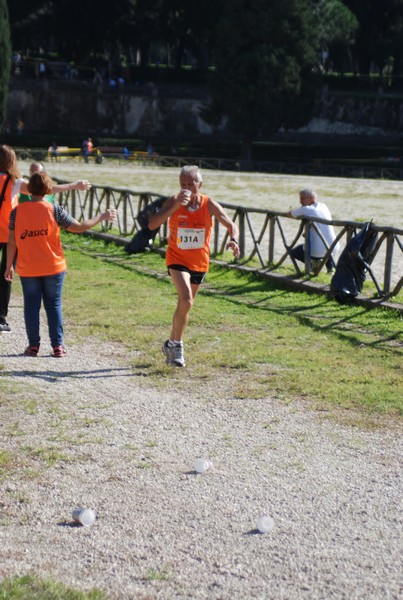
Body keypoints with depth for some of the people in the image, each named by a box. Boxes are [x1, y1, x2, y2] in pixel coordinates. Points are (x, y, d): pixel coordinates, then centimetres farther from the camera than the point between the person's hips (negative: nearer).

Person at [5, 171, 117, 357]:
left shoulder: (17, 212, -4)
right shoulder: (54, 210, -8)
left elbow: (12, 242, -2)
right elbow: (79, 227, -5)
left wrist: (9, 266, 7)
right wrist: (102, 217, 7)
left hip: (28, 269, 0)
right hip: (53, 267, 0)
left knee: (31, 305, 10)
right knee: (53, 305, 9)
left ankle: (33, 345, 10)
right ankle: (57, 346, 9)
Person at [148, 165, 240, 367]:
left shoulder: (209, 204, -10)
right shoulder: (174, 201, -12)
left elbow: (231, 225, -10)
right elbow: (152, 224, -24)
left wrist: (234, 240, -33)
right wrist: (175, 206, -32)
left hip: (199, 262, 3)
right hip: (177, 259, -3)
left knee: (185, 304, 15)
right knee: (186, 300, -23)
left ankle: (171, 343, 36)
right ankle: (177, 344, -5)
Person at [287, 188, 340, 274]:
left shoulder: (305, 210, -7)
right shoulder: (324, 207, 10)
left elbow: (288, 214, 8)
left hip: (318, 251, -6)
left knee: (293, 251, 21)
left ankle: (314, 262, -1)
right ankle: (330, 264, 20)